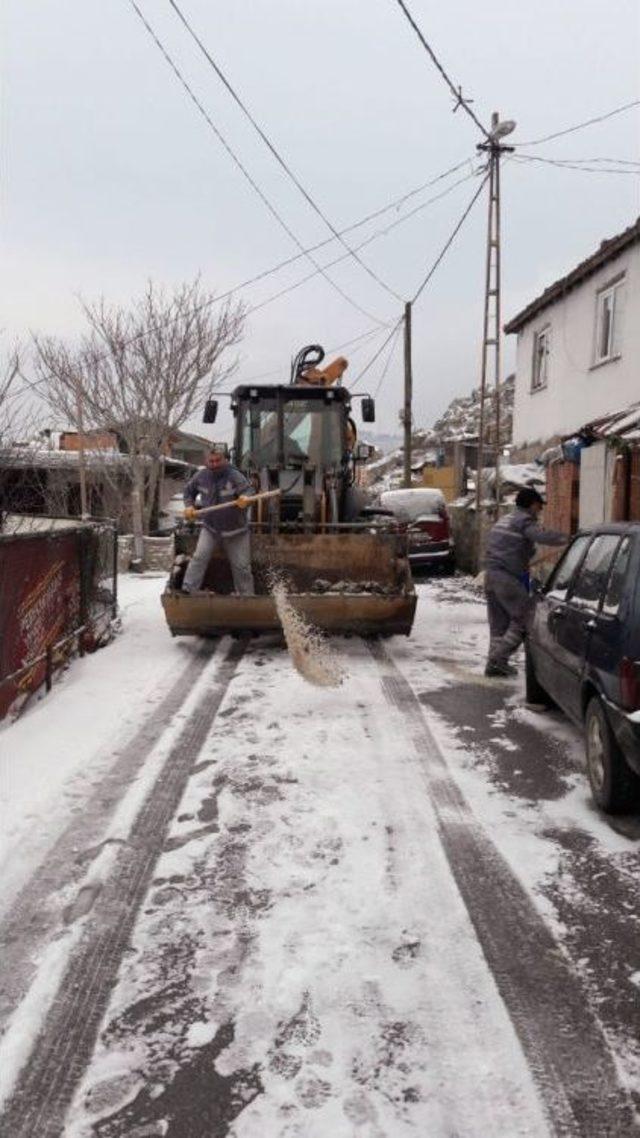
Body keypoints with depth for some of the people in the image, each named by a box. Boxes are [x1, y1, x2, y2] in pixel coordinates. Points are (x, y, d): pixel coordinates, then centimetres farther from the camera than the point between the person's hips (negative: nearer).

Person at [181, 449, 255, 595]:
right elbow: (189, 491, 12)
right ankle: (187, 590, -12)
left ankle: (247, 597, 19)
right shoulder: (201, 476, -6)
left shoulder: (235, 476, -17)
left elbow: (248, 490, -32)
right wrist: (189, 506, -5)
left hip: (235, 531, -2)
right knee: (199, 557, -16)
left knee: (241, 566, 4)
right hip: (210, 529, 2)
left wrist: (245, 498, -55)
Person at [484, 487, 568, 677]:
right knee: (524, 619, -3)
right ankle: (499, 657, -8)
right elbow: (543, 536, -25)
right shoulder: (525, 520, -7)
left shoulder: (505, 519, 22)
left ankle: (494, 664, 16)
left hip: (491, 574, 9)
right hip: (508, 577, -9)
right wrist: (567, 538, -21)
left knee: (498, 623, 13)